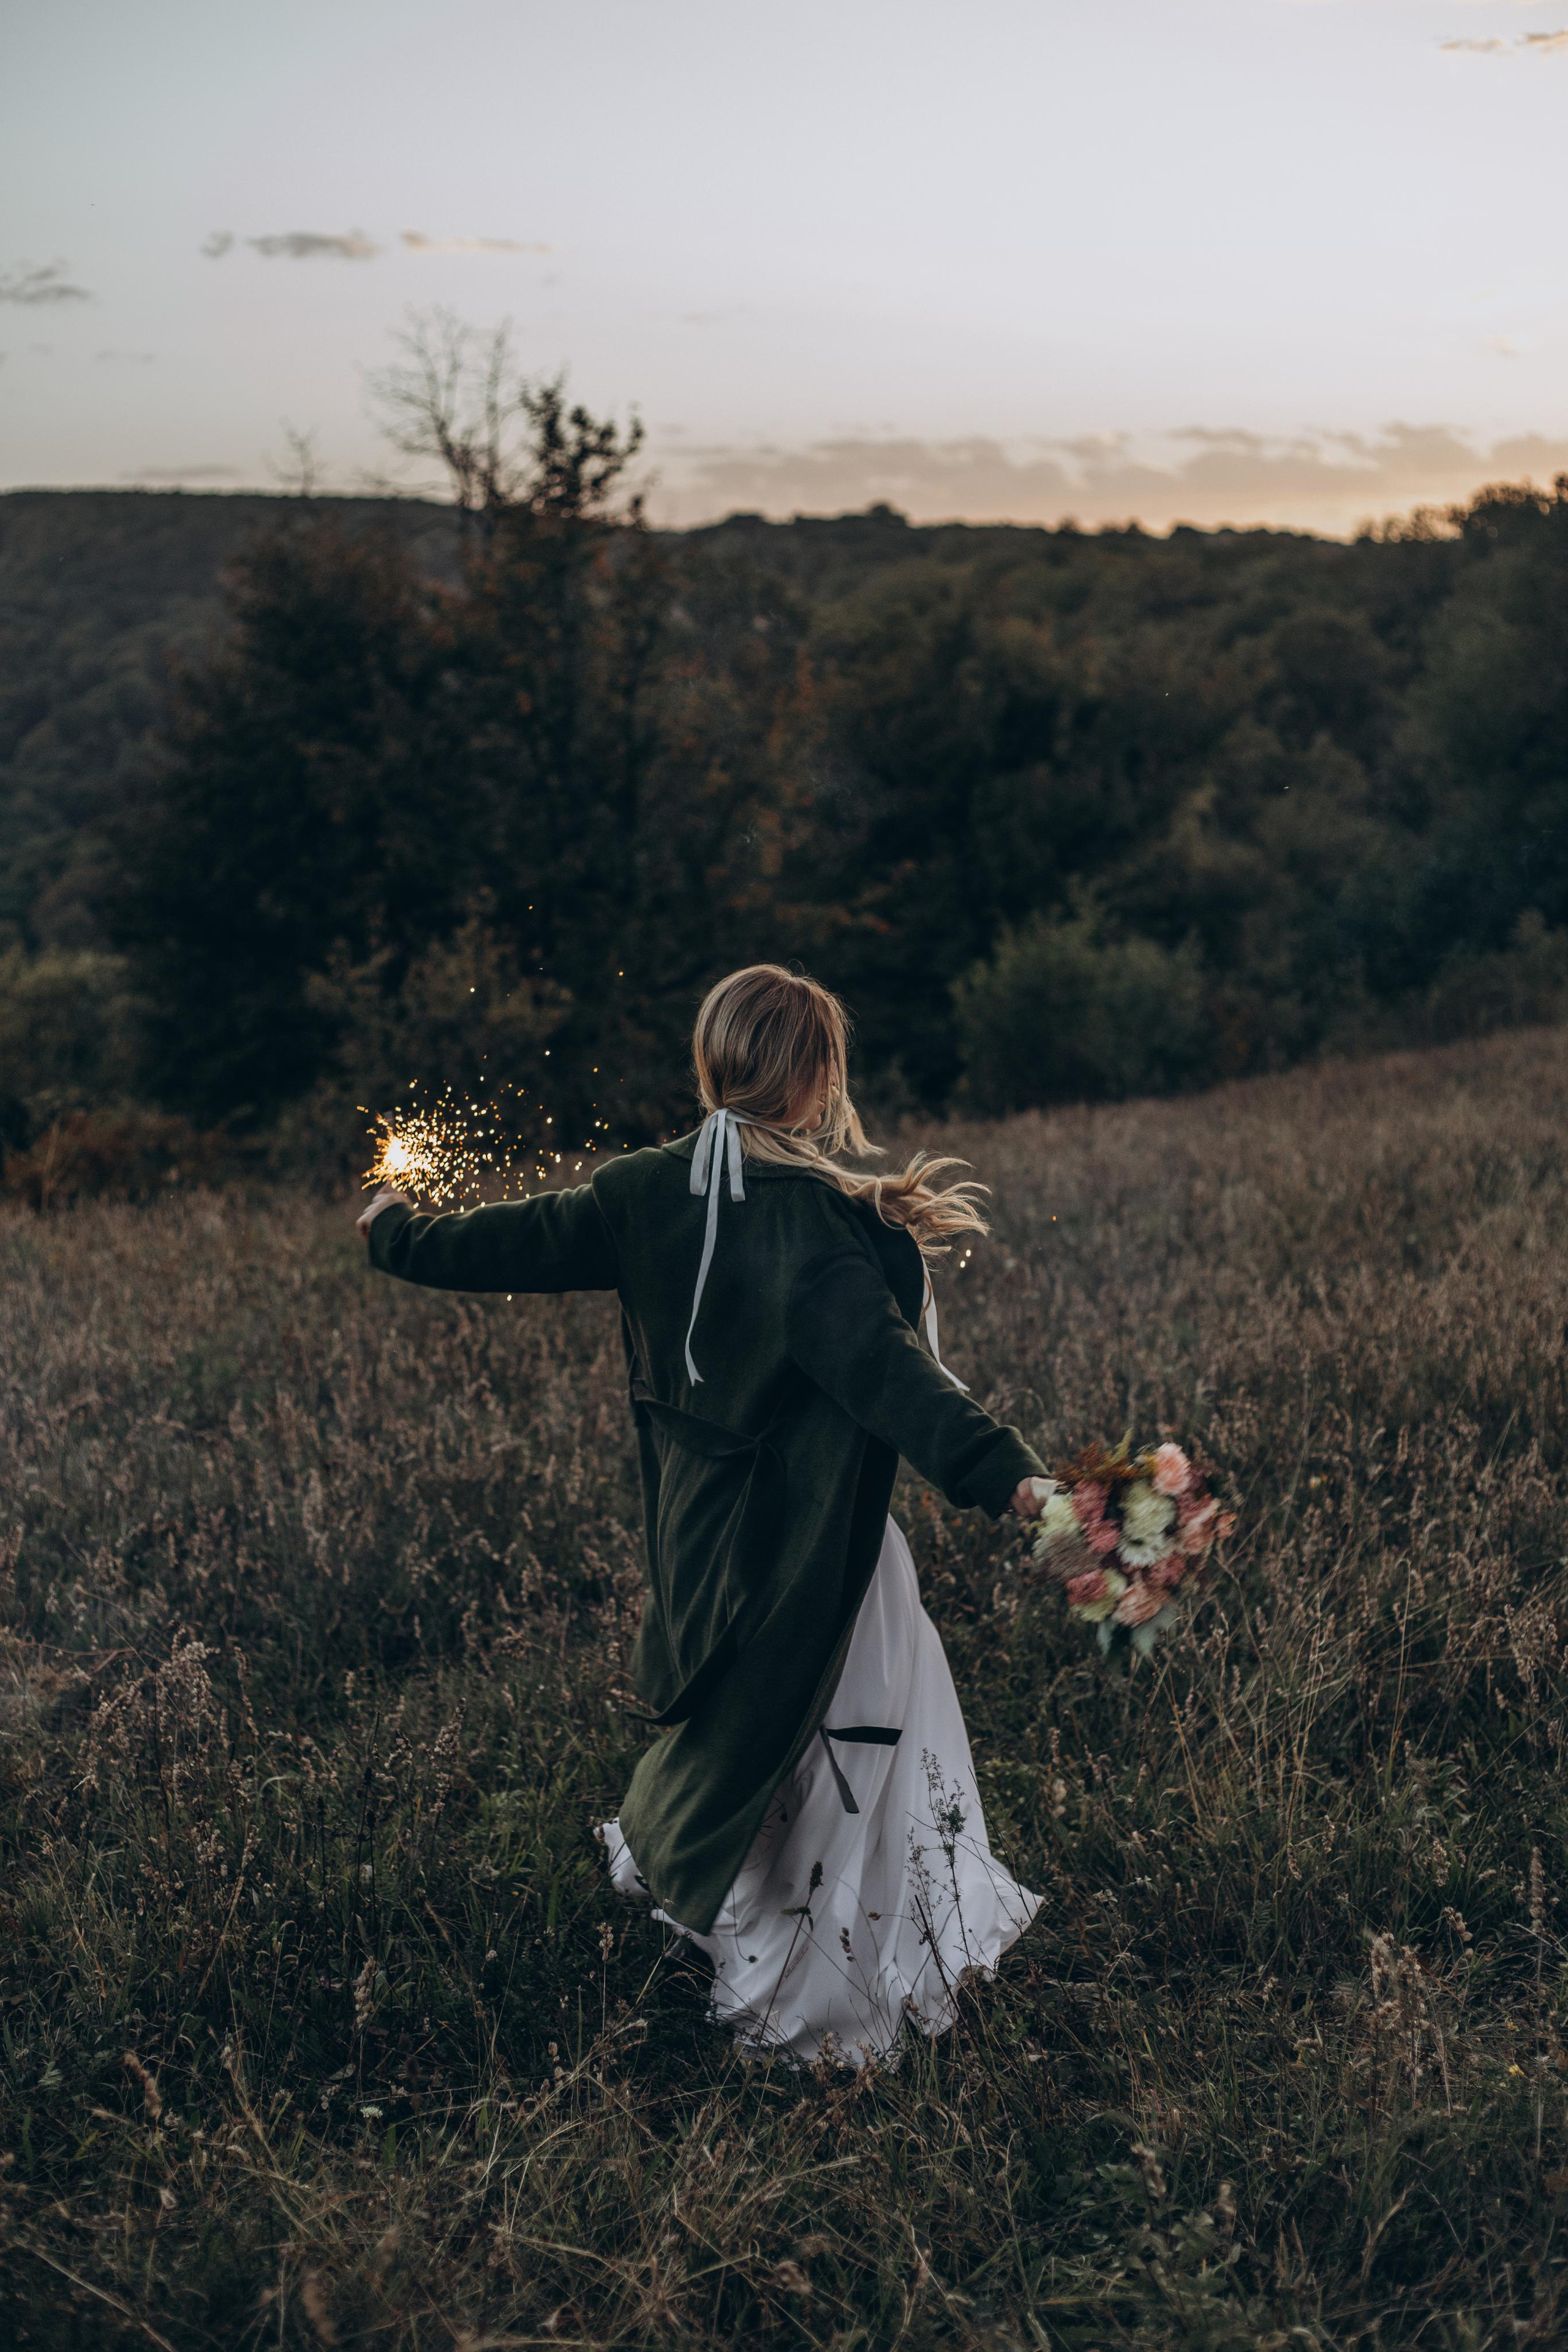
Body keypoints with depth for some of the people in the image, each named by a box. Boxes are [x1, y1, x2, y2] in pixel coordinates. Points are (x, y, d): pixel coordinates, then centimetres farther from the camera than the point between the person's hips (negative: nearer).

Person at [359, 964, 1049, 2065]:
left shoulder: (647, 1192, -2)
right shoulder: (816, 1219, -23)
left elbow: (513, 1242, 9)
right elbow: (879, 1364, -35)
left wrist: (399, 1231, 29)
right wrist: (1004, 1474, -44)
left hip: (692, 1529, 6)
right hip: (799, 1552, -6)